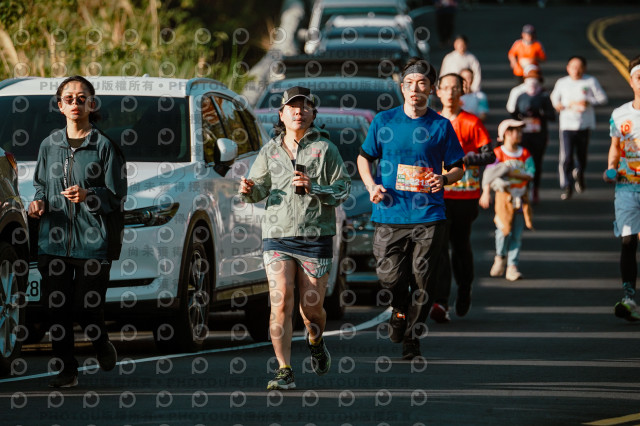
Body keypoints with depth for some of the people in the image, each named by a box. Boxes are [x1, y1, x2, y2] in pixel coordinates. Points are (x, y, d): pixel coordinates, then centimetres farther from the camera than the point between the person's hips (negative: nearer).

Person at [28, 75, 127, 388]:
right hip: (54, 241, 4)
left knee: (88, 308, -3)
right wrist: (39, 202, 1)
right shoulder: (49, 145, 12)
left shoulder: (104, 145, -1)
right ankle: (66, 370, 10)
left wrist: (88, 195, -19)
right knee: (58, 309, -1)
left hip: (93, 242, -4)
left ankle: (102, 344, 29)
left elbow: (116, 196, -3)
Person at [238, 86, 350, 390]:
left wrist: (313, 188, -17)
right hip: (277, 238, 1)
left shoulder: (324, 148, 2)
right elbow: (259, 189, 17)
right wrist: (248, 190, -6)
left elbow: (343, 188, -1)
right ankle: (284, 372, -11)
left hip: (315, 237, -1)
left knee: (311, 307, 5)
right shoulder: (270, 151, 10)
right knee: (281, 303, -12)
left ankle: (316, 343, 40)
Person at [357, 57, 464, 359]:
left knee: (422, 279, -7)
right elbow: (364, 157, 17)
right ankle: (400, 310, 27)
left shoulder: (441, 126, 5)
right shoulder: (384, 122, 7)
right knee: (390, 277, -7)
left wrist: (445, 179, -11)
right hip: (389, 214, 1)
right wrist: (371, 185, -1)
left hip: (428, 215, -1)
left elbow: (457, 168, 12)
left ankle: (412, 336, 9)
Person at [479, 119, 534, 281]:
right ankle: (500, 257, 17)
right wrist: (486, 193, -20)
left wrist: (512, 173, -16)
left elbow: (530, 175, -1)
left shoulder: (525, 154, 8)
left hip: (520, 198, 3)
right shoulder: (498, 154, -3)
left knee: (517, 233, -1)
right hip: (504, 195, -3)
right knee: (504, 229, -10)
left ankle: (512, 266, 2)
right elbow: (489, 174, -8)